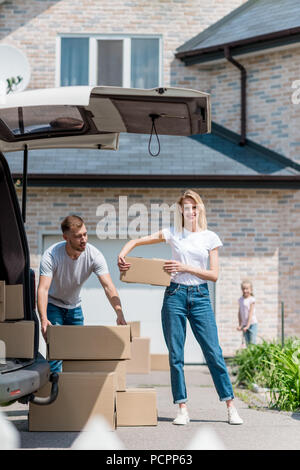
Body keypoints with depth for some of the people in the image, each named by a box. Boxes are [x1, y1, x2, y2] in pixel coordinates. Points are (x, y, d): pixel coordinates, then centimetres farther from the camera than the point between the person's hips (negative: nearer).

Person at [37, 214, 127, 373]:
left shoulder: (94, 255, -22)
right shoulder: (51, 255, -30)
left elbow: (108, 286, -27)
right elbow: (43, 288, -37)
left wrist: (119, 313, -42)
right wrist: (44, 319, -51)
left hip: (74, 306, 3)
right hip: (52, 305, -3)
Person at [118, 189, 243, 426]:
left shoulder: (210, 238, 6)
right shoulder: (173, 234, 6)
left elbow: (214, 274, 0)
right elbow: (136, 241, 10)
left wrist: (186, 268, -11)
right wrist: (122, 255, -9)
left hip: (200, 296, -1)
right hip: (175, 294, 1)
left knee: (214, 352, -4)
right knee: (175, 355, 1)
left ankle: (231, 406, 3)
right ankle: (182, 409, 8)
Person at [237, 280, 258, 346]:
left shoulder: (251, 300, -9)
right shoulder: (240, 300, 7)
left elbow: (251, 313, -13)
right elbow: (239, 313, 11)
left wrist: (247, 326, -17)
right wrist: (240, 325, 7)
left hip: (252, 324, -5)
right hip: (244, 324, 5)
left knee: (252, 342, -9)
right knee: (247, 343, 4)